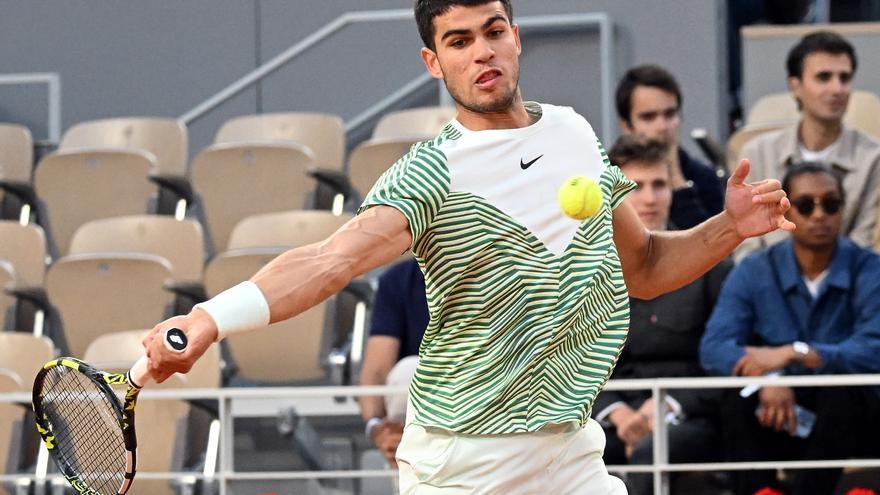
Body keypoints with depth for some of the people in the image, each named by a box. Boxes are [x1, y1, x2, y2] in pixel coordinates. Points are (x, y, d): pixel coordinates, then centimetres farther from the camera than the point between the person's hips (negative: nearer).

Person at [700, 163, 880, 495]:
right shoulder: (753, 272, 1)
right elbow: (714, 348, -13)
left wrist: (795, 353, -29)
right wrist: (766, 377, -32)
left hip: (848, 421, -2)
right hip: (778, 420, 2)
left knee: (842, 390, -33)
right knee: (740, 399, -28)